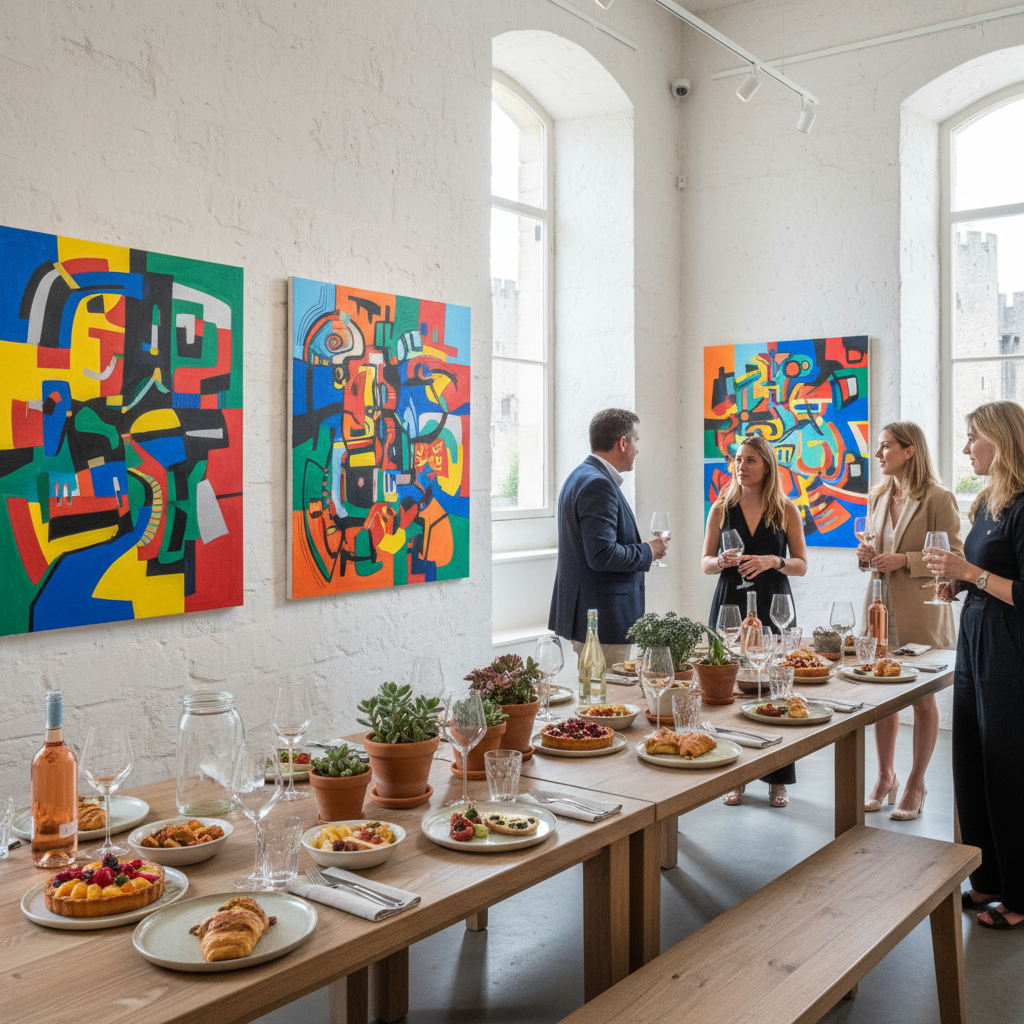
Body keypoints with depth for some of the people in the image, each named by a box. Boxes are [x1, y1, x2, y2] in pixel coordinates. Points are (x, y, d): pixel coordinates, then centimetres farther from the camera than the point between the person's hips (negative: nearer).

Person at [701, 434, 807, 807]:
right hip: (730, 604, 1)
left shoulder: (786, 510, 4)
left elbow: (801, 564, 4)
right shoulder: (722, 508, 6)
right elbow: (705, 562, 8)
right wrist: (721, 561, -13)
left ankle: (778, 779, 13)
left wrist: (773, 561, -14)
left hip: (773, 607, -1)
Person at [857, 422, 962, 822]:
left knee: (922, 699, 5)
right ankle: (885, 777, 25)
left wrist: (906, 560, -20)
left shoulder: (938, 499, -10)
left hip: (920, 613, -6)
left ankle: (916, 783, 18)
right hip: (881, 605, 6)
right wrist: (868, 554, 1)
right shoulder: (877, 496, 11)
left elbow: (954, 557, -10)